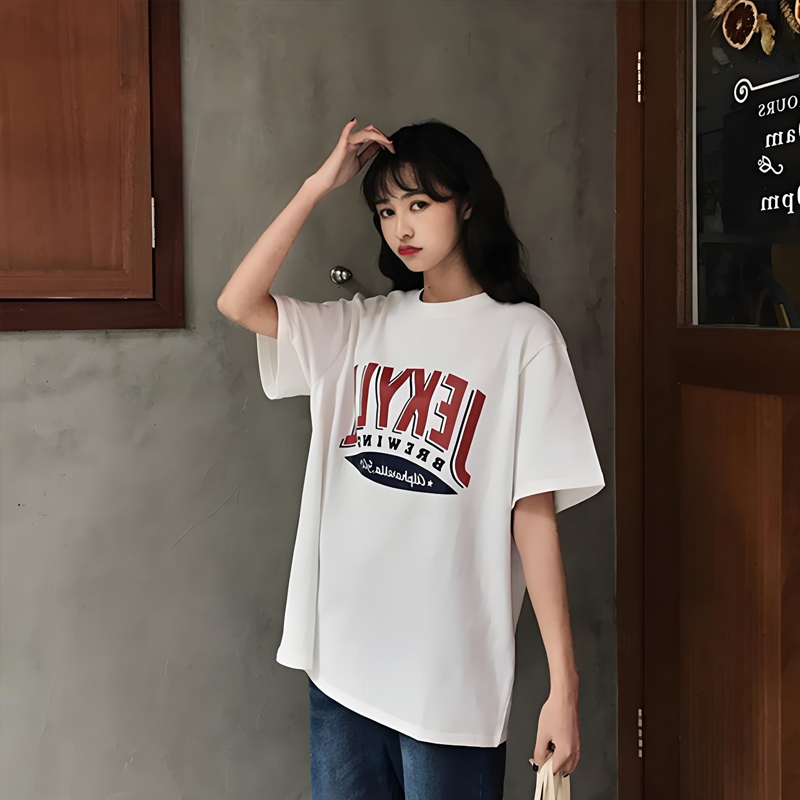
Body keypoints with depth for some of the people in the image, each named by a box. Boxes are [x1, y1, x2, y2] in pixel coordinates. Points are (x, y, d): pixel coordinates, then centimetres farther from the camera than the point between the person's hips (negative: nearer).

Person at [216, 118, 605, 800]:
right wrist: (321, 184, -3)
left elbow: (535, 512, -9)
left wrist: (564, 685, -11)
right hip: (342, 662, 4)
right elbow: (238, 303, -2)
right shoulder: (363, 326, 8)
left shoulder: (522, 335, -5)